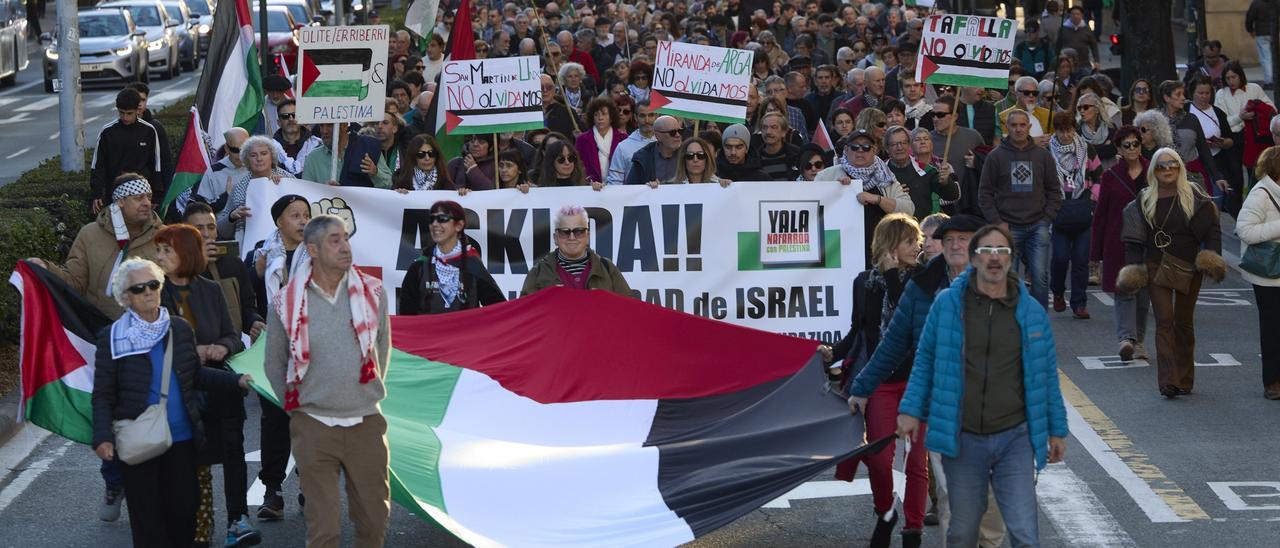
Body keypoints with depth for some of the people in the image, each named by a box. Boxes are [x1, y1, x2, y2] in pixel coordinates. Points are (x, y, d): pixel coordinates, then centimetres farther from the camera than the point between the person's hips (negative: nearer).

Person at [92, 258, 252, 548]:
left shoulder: (180, 329, 4)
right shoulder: (112, 337, -5)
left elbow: (195, 375, 15)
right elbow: (103, 395, -5)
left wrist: (237, 381, 3)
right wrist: (103, 437, -17)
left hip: (182, 438, 3)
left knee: (184, 509, 6)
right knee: (147, 518, 2)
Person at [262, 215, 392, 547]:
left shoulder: (372, 292, 1)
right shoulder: (288, 303, -5)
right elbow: (274, 365, 7)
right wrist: (297, 405, 8)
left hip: (366, 423, 2)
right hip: (314, 426, -2)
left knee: (375, 518, 10)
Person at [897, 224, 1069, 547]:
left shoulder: (1032, 313, 3)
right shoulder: (947, 304, -1)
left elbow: (1047, 374, 11)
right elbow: (925, 360, 7)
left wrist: (1057, 430, 13)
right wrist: (911, 410, 1)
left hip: (1014, 439, 0)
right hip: (961, 439, 0)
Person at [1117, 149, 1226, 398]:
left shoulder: (1194, 197, 1)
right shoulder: (1144, 201, 3)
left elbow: (1211, 229, 0)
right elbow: (1134, 237, 4)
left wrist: (1213, 258, -14)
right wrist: (1132, 267, -6)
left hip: (1189, 266, 0)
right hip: (1157, 266, 0)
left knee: (1184, 322, 10)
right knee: (1164, 321, -10)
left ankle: (1184, 379, 20)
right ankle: (1168, 381, -16)